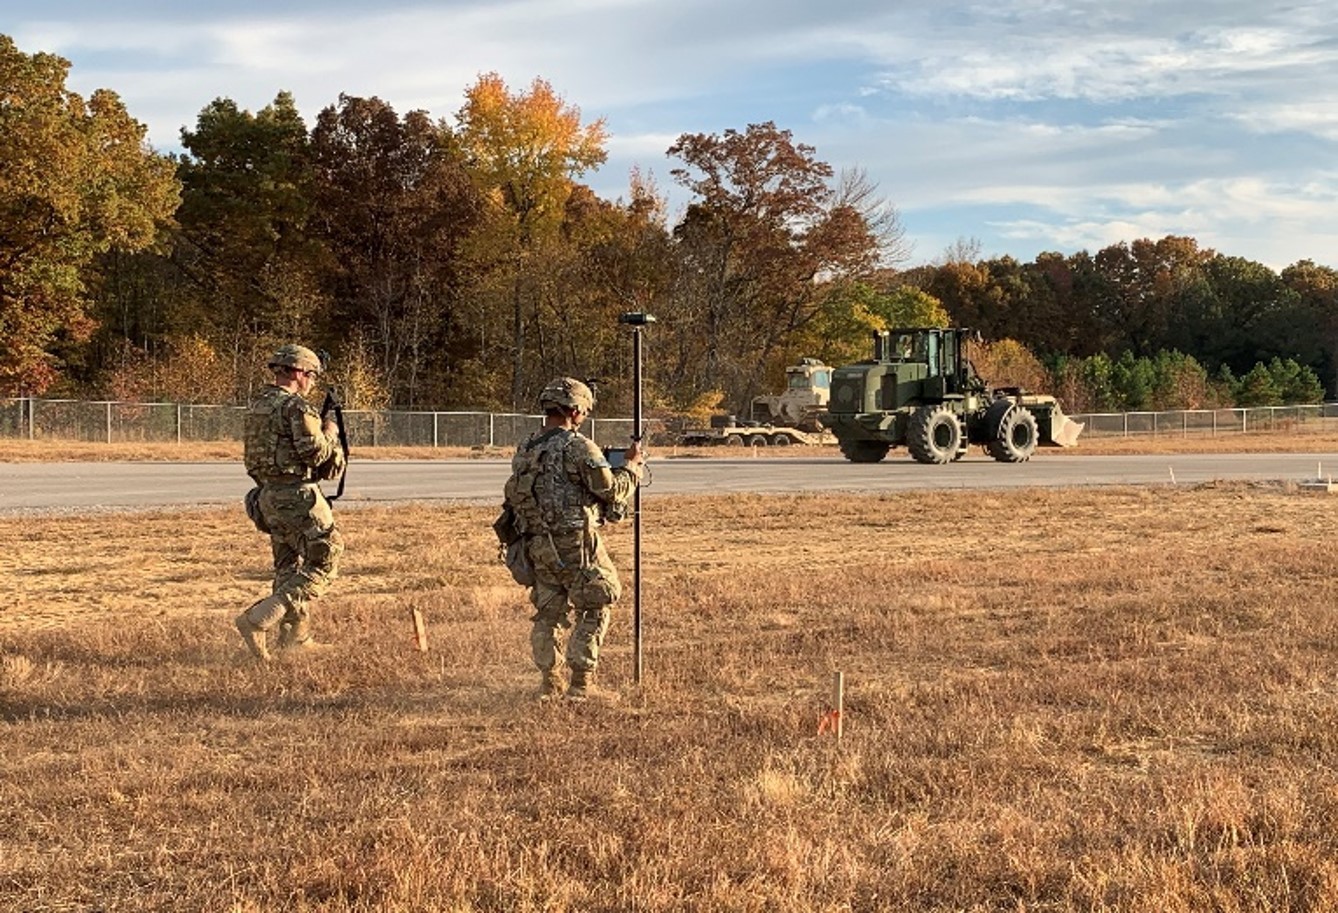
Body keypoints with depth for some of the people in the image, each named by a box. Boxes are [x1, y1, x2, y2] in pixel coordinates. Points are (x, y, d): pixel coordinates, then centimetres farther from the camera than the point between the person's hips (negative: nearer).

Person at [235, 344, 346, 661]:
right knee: (322, 564, -3)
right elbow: (315, 453, -20)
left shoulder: (257, 406, 13)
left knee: (289, 568, 20)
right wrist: (329, 433, 0)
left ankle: (294, 636, 27)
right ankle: (258, 620, -13)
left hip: (267, 496, 9)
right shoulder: (296, 406, -14)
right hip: (297, 495, -9)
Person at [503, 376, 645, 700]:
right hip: (576, 543, -6)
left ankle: (549, 680, 15)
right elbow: (612, 491, -12)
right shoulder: (579, 447, -13)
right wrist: (632, 466, 6)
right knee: (594, 610, 7)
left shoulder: (524, 451, 9)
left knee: (548, 612, 16)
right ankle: (581, 681, 4)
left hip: (539, 546, 6)